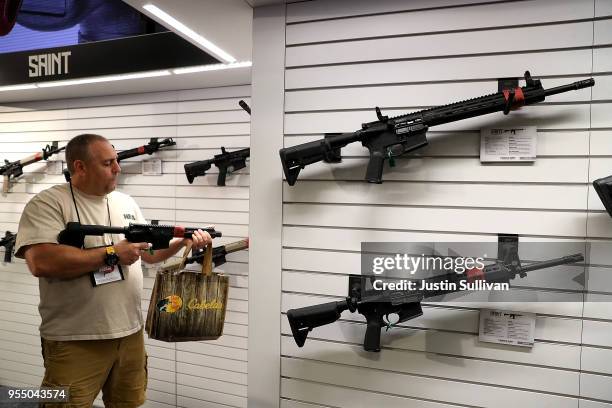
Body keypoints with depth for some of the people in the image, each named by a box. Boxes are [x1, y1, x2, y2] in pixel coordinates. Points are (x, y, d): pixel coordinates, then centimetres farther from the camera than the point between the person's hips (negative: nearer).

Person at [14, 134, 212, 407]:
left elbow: (150, 253, 16)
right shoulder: (48, 203, -10)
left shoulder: (127, 203, 10)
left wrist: (185, 241, -1)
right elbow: (41, 262, -25)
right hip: (75, 342, -6)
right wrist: (111, 254, -19)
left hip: (131, 334, 6)